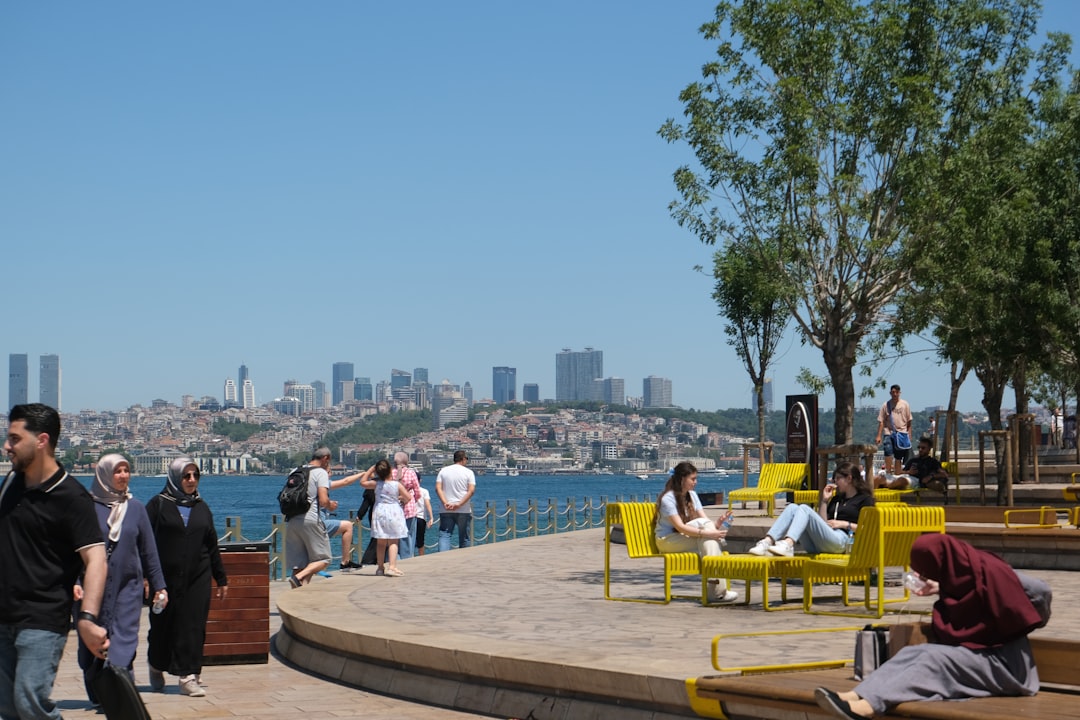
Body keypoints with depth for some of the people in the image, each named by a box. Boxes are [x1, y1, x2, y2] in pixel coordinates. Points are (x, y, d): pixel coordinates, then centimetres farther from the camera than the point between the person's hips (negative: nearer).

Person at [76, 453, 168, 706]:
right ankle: (97, 695, 20)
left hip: (127, 587, 1)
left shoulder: (135, 508, 7)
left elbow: (149, 551, 11)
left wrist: (158, 586, 11)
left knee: (124, 642, -10)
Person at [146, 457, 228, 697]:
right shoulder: (158, 505, -1)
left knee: (193, 626, -3)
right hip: (166, 577, -3)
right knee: (162, 624, 7)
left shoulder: (201, 507, 12)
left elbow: (212, 546, 15)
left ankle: (189, 677, 0)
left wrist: (221, 579, 15)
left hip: (197, 578, 3)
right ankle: (157, 667, 31)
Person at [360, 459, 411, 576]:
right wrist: (402, 500, 16)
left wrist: (370, 469, 15)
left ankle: (380, 567, 20)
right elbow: (408, 497, -6)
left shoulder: (376, 484, -2)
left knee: (380, 542, 12)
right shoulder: (397, 485, -8)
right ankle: (392, 566, -15)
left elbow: (362, 482, 13)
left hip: (379, 512, 3)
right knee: (393, 542, -2)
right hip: (394, 512, -3)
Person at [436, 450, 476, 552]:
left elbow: (438, 488, -3)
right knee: (464, 538, 8)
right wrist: (459, 504, -14)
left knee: (444, 535, -2)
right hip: (464, 510, -1)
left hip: (446, 510, 1)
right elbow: (471, 490, -11)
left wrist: (445, 503, -11)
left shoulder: (443, 471, 8)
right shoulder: (468, 472, 0)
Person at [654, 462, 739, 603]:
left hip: (686, 538, 6)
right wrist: (707, 533, -33)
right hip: (668, 540, -6)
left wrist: (716, 526, -23)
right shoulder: (668, 499, -15)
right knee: (703, 523, -28)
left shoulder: (692, 495, 10)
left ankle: (715, 590, -35)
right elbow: (680, 527, -24)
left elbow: (707, 521, 1)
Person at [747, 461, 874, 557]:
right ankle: (767, 542, -36)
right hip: (816, 546, 7)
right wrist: (825, 501, 21)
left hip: (840, 540, -7)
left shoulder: (865, 499, 15)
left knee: (804, 509, -26)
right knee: (792, 507, -14)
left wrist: (845, 524, -4)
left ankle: (787, 545, -52)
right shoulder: (837, 499, 34)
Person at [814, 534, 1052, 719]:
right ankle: (854, 696, -36)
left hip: (1000, 660, -8)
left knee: (936, 658, -30)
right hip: (970, 649, 8)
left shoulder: (988, 570, -18)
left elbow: (1042, 591, -15)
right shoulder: (959, 572, 5)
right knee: (912, 652, -15)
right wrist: (941, 590, 14)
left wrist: (1033, 622, 1)